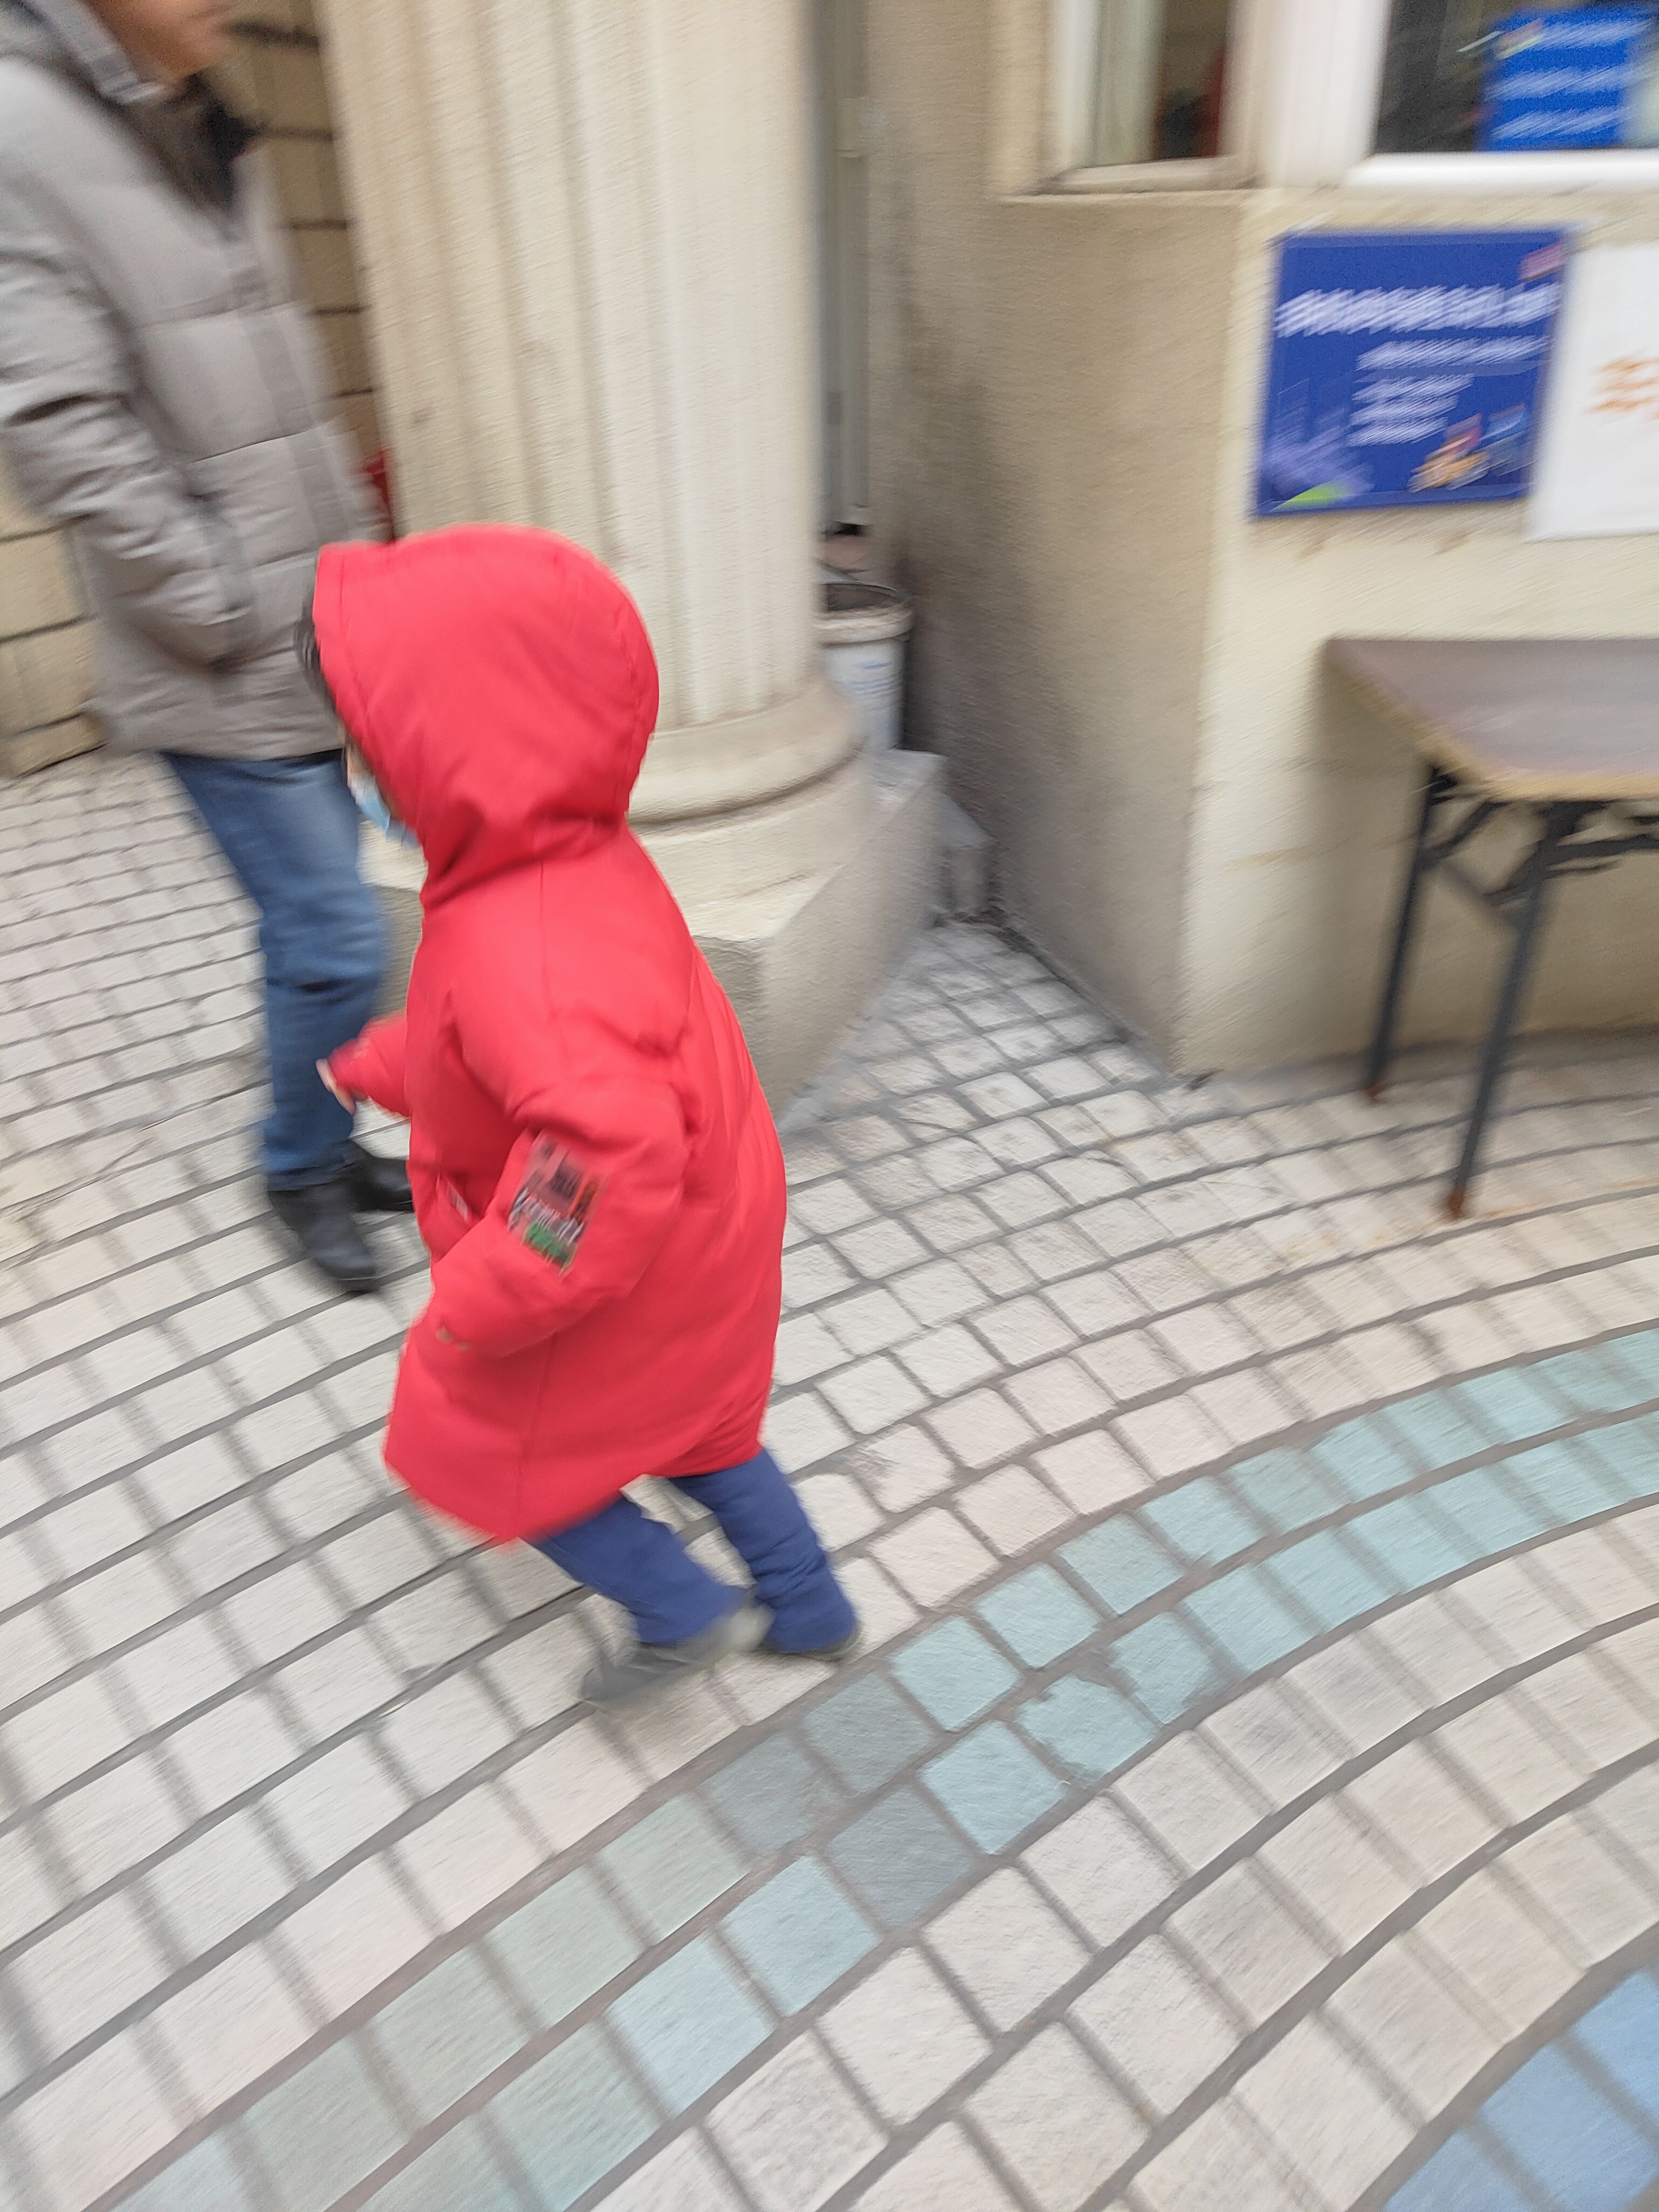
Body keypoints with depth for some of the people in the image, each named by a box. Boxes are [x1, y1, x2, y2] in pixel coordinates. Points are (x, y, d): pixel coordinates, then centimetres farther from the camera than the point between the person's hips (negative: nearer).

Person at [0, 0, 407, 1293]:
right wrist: (241, 621, -17)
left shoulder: (210, 144, 13)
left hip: (312, 645, 8)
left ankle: (323, 1144, 31)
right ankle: (304, 1167, 18)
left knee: (312, 922, 14)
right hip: (226, 674, -7)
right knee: (338, 942, -5)